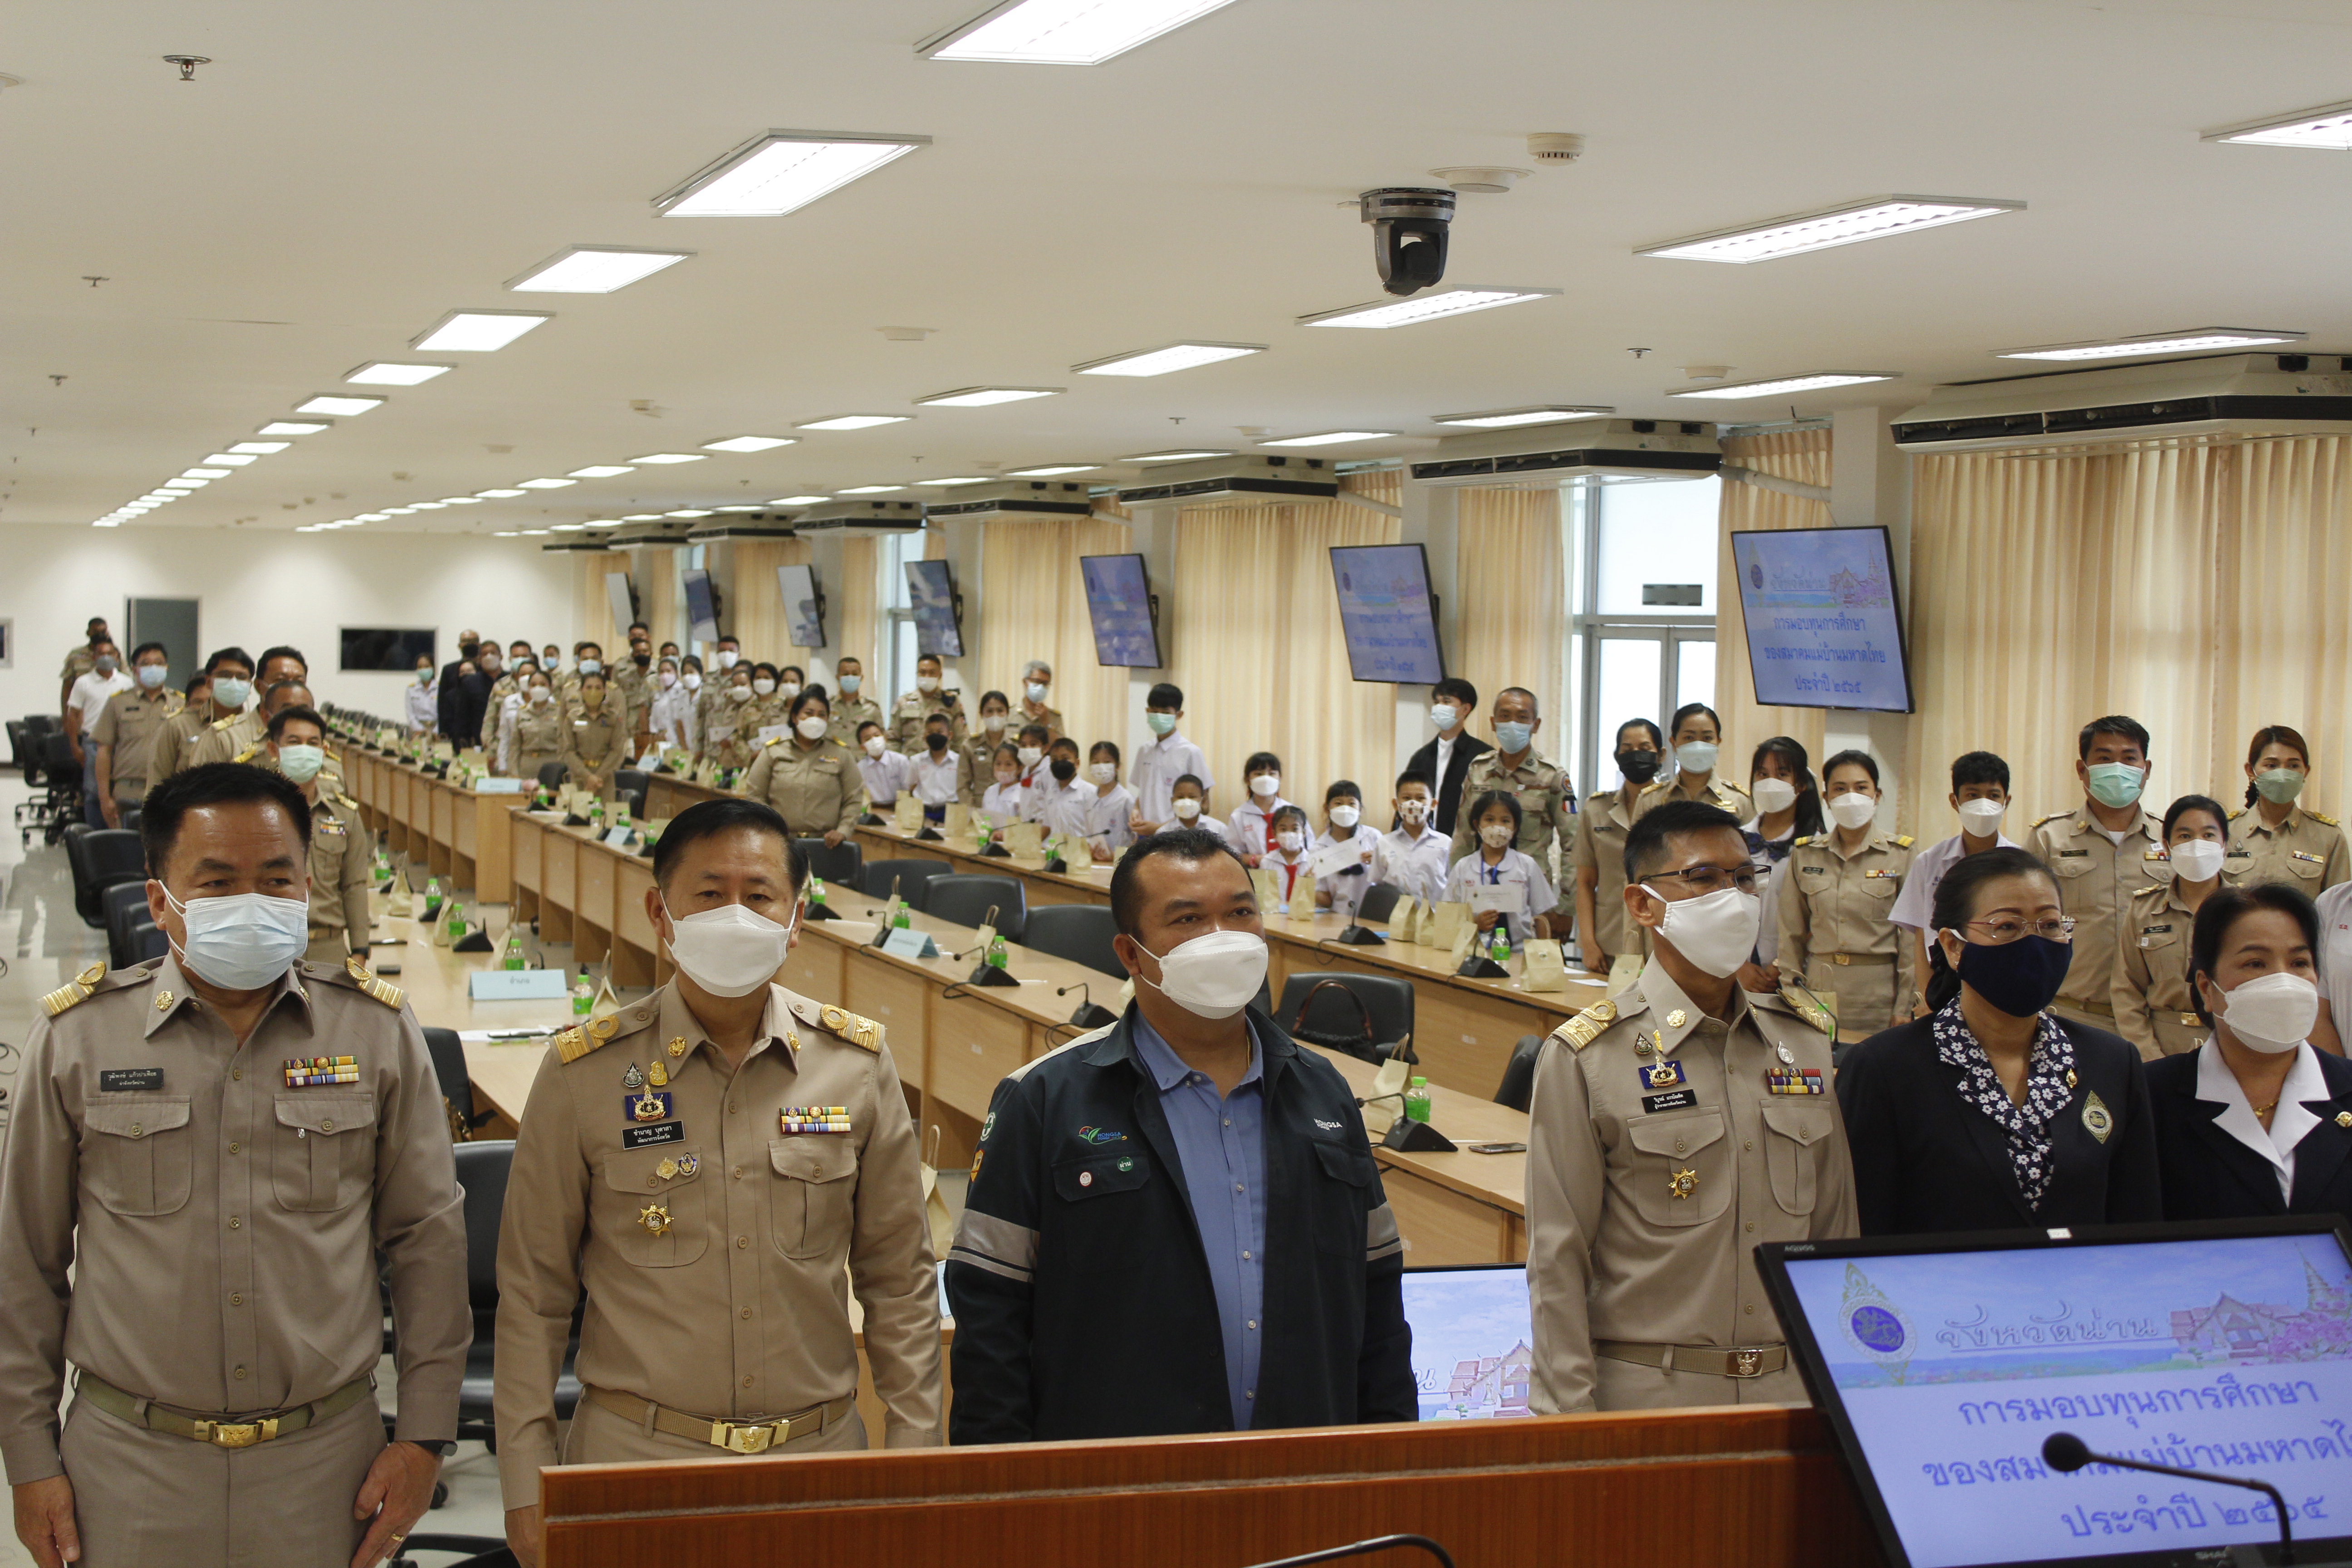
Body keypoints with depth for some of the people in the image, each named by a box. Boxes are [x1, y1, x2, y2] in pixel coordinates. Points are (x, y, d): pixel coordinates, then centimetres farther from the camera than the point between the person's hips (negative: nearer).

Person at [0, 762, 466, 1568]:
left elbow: (427, 1241, 4)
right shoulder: (77, 1037, -2)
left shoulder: (379, 1033, -1)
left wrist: (424, 1436, 2)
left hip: (324, 1462, 0)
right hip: (130, 1463, 0)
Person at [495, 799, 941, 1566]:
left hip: (820, 1450, 2)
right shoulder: (585, 1072, -5)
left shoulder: (857, 1063, -1)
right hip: (635, 1452, -1)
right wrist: (525, 1485, -2)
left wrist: (913, 1456, 2)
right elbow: (534, 1290, 0)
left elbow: (898, 1280, 5)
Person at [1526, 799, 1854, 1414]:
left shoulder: (1809, 1041, 8)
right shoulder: (1585, 1057, -7)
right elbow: (1558, 1260, -7)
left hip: (1794, 1389, 4)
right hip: (1648, 1396, -4)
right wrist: (1569, 1419, -10)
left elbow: (1836, 1234, 13)